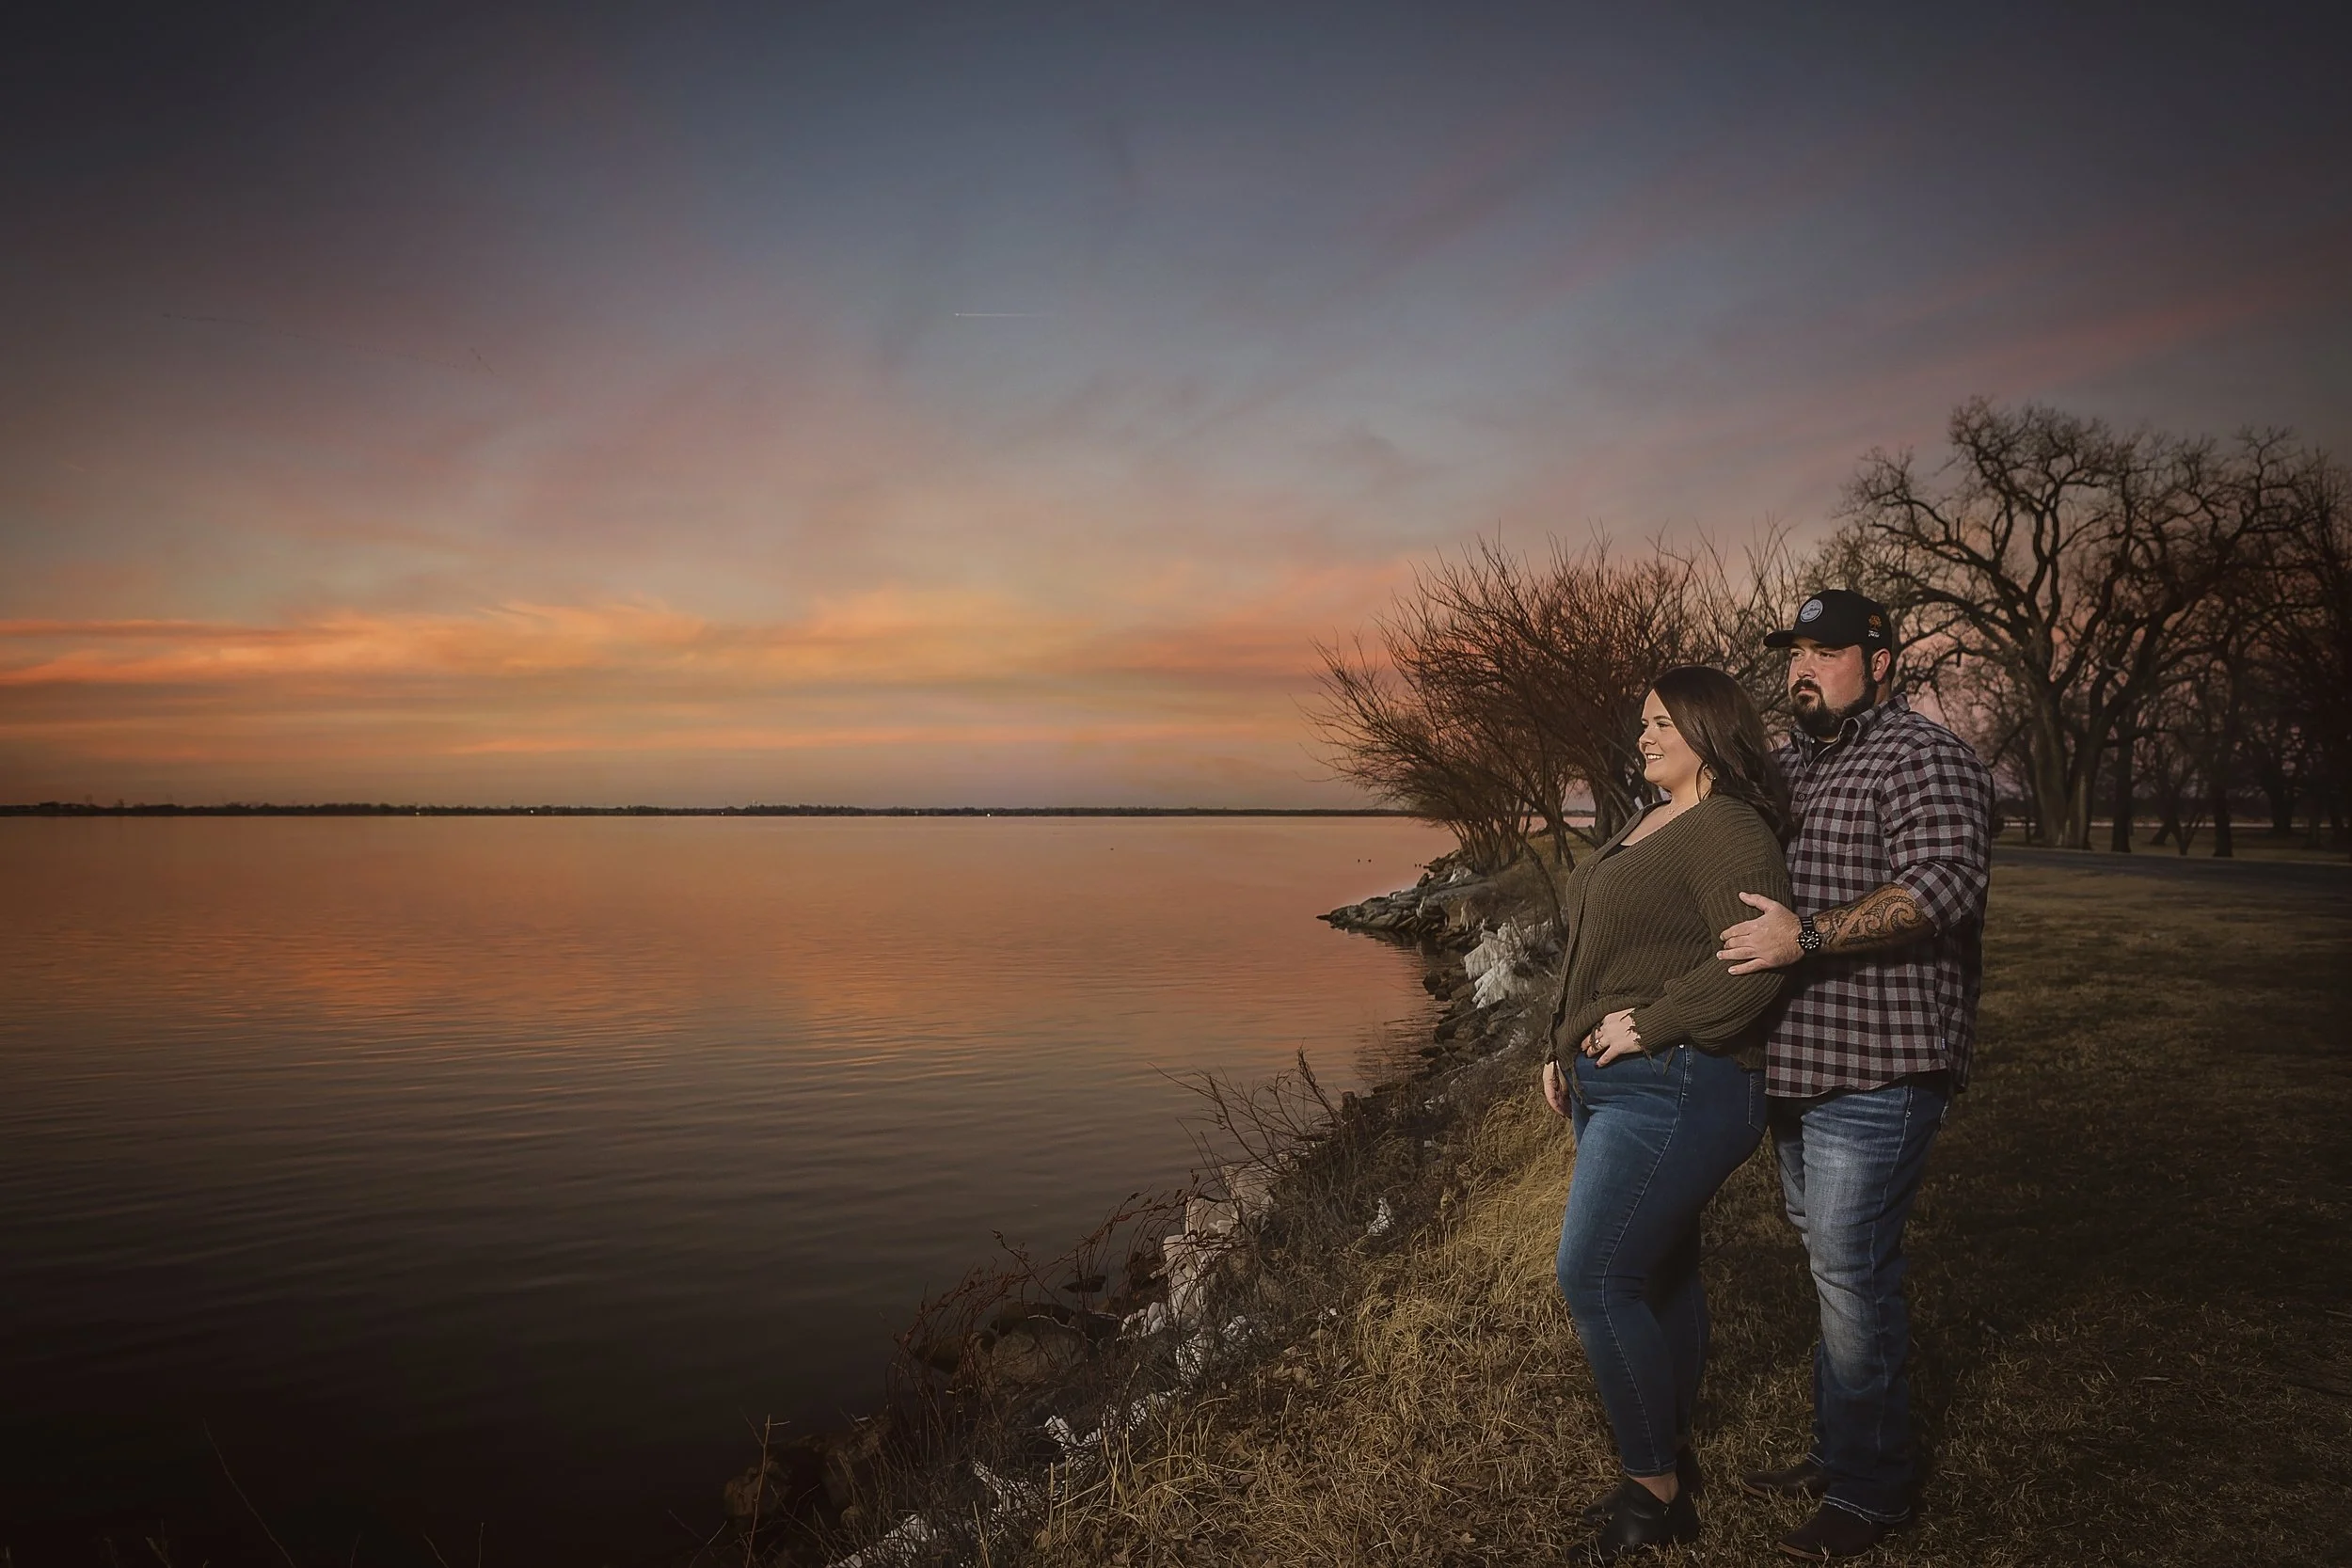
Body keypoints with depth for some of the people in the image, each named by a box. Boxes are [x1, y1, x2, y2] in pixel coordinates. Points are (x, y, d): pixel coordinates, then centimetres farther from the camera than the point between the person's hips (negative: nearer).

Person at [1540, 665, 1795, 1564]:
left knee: (1595, 1278, -11)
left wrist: (1648, 1026, -21)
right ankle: (1672, 1461, 29)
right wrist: (1570, 1051, 17)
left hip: (1674, 1091, -10)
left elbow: (1754, 962, -25)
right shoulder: (1648, 826, 16)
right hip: (1617, 1087, 10)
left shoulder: (1728, 830, -14)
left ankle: (1655, 1493, 3)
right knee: (1658, 1274, 16)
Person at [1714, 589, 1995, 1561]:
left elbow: (1943, 886, -25)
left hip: (1876, 1070, -9)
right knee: (1835, 1269, 18)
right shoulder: (1789, 763, 16)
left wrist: (1807, 934, -31)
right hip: (1799, 1064, 9)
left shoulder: (1923, 758, -11)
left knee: (1851, 1278, -3)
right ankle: (1839, 1454, 32)